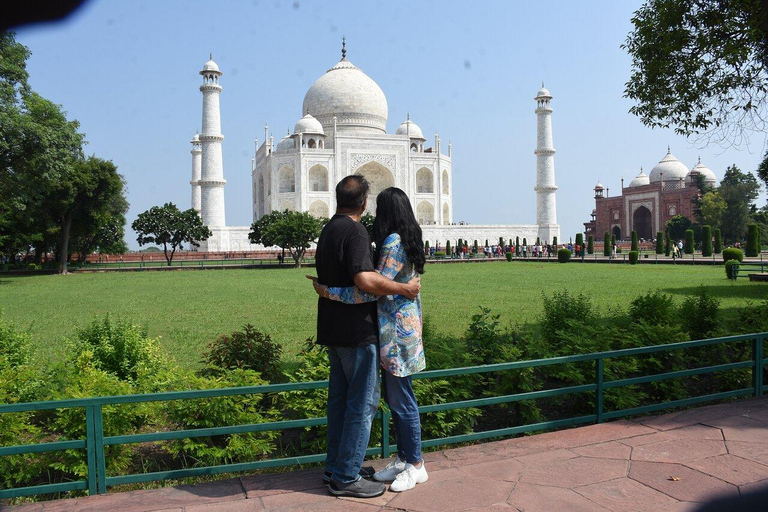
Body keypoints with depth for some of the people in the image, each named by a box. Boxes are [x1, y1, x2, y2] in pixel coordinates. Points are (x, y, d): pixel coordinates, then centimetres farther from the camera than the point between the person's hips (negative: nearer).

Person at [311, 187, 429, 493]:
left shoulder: (393, 242, -18)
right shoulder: (408, 239, 12)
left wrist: (329, 292, -18)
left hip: (397, 330, -10)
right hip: (401, 327, 10)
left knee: (401, 399, 1)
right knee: (393, 396, 16)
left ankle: (416, 466, 15)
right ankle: (403, 459, 28)